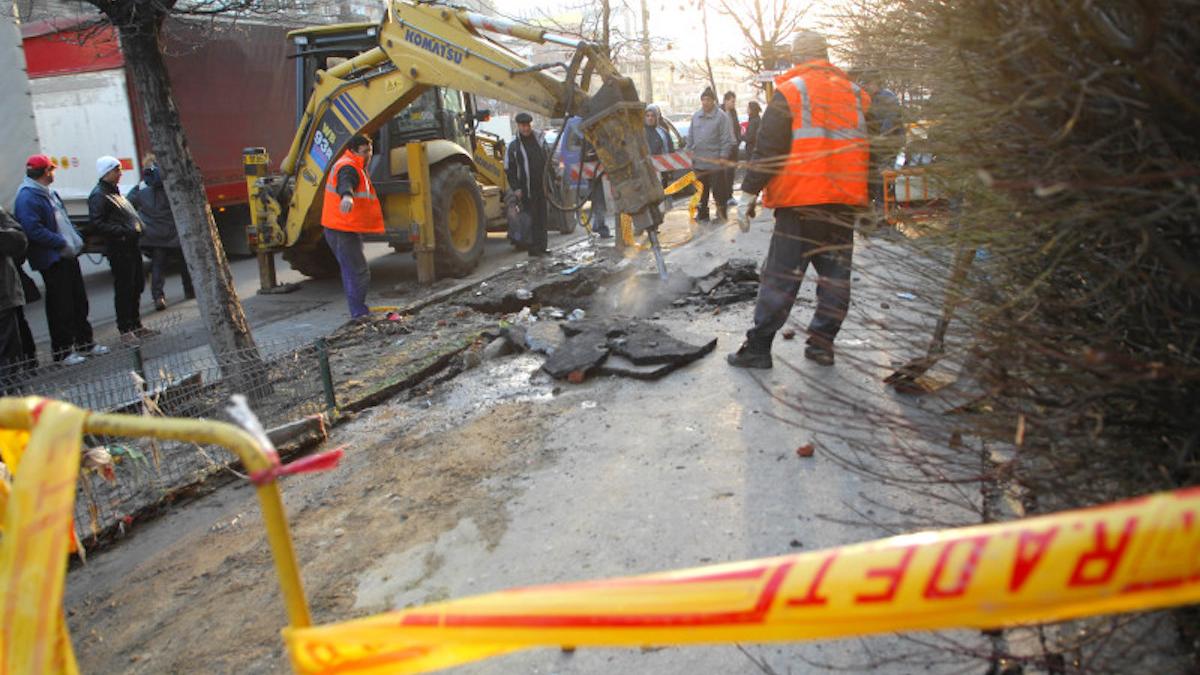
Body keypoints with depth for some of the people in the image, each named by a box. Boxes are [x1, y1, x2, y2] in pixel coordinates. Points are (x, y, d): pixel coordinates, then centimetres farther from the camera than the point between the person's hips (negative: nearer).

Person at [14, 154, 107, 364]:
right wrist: (62, 243, -20)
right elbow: (33, 230, -23)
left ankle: (85, 342, 25)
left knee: (79, 301, 15)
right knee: (60, 306, -3)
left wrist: (76, 239, 8)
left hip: (67, 255, 9)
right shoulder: (27, 197, -15)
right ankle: (61, 351, 6)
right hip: (52, 260, -9)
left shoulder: (48, 193, 16)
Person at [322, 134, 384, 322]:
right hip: (343, 231, -11)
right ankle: (359, 313, -4)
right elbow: (345, 182, -41)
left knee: (351, 271, 19)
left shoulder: (355, 167, 18)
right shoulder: (348, 167, -17)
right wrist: (347, 195, -62)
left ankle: (359, 311, 30)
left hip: (348, 230, 11)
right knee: (359, 273, -10)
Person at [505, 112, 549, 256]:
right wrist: (515, 188, -11)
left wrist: (547, 183, 12)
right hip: (525, 189, -5)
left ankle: (541, 247, 15)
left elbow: (545, 162, 18)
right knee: (532, 220, -7)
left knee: (542, 218, 8)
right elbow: (509, 169, -3)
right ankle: (534, 248, -3)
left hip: (540, 188, 5)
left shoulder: (538, 141, 10)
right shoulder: (513, 146, -3)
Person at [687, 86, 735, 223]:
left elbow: (727, 139, -9)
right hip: (699, 161, 5)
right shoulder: (696, 116, 9)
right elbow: (690, 136, 17)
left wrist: (723, 156, -13)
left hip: (715, 161, -5)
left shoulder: (721, 117, -7)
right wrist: (691, 150, 10)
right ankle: (702, 213, 23)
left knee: (718, 190, 1)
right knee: (701, 190, 13)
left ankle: (721, 213, 11)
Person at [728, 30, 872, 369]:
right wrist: (867, 196, 22)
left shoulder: (790, 92, -4)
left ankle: (758, 347, 1)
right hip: (845, 201, 5)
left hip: (800, 200, -4)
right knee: (835, 274, 11)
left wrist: (749, 193, -6)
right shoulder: (855, 94, 12)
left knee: (781, 276, -1)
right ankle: (822, 343, 15)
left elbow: (767, 148, -9)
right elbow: (866, 147, 16)